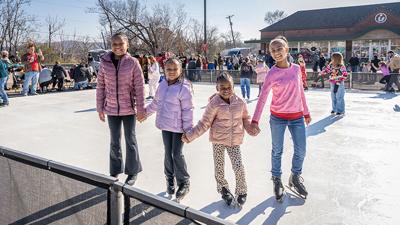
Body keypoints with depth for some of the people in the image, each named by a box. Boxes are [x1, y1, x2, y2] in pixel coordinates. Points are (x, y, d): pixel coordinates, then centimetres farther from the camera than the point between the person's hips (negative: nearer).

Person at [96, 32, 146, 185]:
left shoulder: (133, 62, -9)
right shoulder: (104, 63, -2)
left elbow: (139, 87, -7)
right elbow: (100, 87, 3)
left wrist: (140, 109, -8)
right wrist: (100, 108, 4)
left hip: (129, 109, -2)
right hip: (111, 109, 3)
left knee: (130, 140, 10)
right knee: (114, 142, 14)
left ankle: (132, 172, 25)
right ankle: (115, 171, 30)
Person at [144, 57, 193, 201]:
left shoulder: (184, 88, -16)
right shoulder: (162, 85, 5)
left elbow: (187, 110, -16)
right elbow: (156, 103, 19)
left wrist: (188, 129, -17)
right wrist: (145, 113, 25)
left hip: (178, 127, -6)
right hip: (165, 125, 6)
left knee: (177, 155, -2)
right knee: (168, 154, 14)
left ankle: (184, 183, 15)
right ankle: (170, 180, 32)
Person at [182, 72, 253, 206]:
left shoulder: (240, 102, -3)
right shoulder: (214, 104, -13)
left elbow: (245, 119, 12)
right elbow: (204, 124, -8)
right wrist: (190, 136, -11)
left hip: (234, 140, 2)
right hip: (218, 140, -1)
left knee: (238, 166, -2)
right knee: (219, 167, 10)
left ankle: (242, 191, 24)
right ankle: (224, 190, 36)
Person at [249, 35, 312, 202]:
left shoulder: (296, 69, 0)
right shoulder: (272, 73, -11)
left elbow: (301, 92, 10)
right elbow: (262, 98, -14)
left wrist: (306, 112, 16)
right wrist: (255, 121, -21)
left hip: (297, 117, 3)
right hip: (278, 118, -3)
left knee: (301, 151, 9)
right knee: (277, 151, 8)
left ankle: (295, 178, 33)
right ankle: (277, 180, 28)